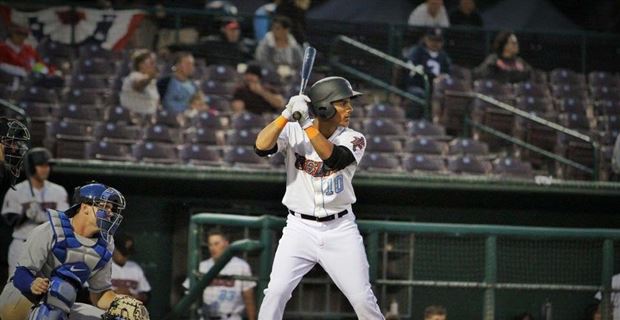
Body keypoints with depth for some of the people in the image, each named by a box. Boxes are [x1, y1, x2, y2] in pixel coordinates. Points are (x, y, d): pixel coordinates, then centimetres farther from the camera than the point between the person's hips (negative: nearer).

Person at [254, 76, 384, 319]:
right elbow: (262, 147, -20)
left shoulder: (354, 139, -3)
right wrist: (288, 114, -28)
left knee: (363, 300, -3)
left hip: (340, 229, 1)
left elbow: (333, 158, -23)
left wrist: (306, 122, -30)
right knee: (276, 292, -13)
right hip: (300, 228, -1)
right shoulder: (292, 132, -3)